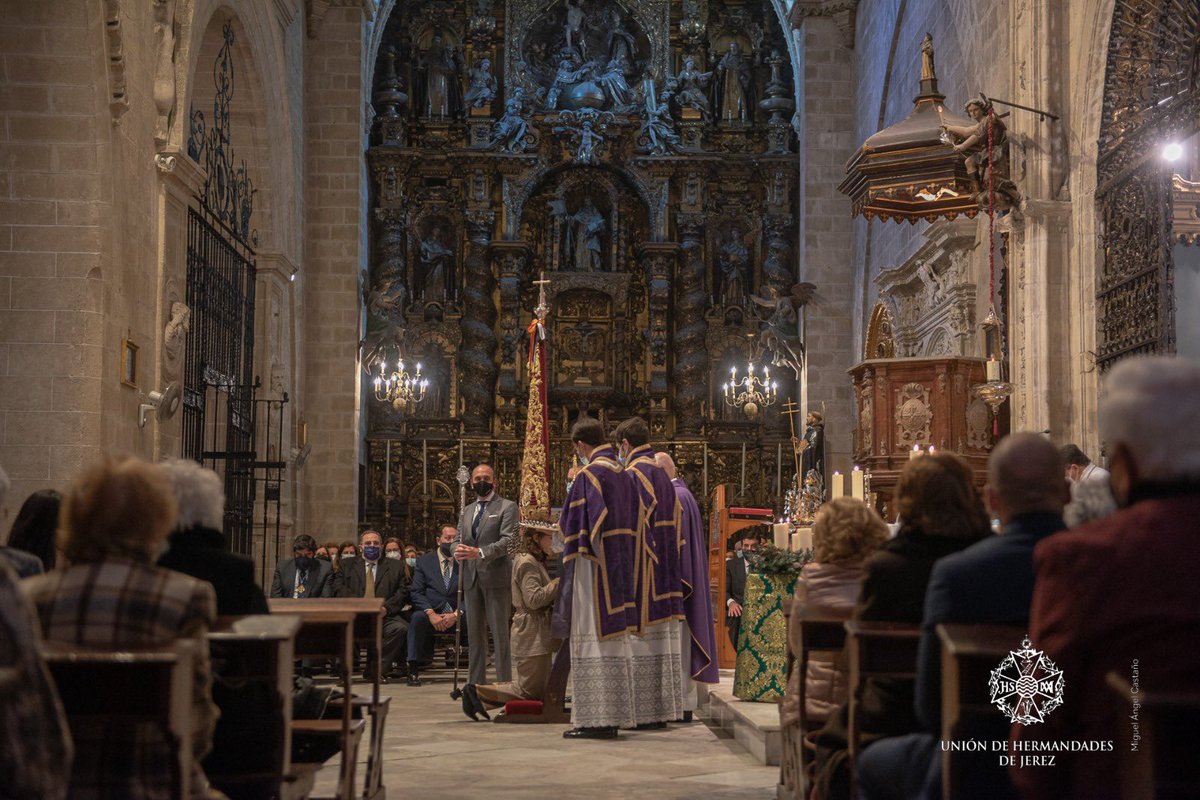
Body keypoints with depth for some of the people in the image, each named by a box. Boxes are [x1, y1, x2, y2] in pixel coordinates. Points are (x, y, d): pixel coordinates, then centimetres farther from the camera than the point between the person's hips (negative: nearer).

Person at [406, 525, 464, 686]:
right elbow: (417, 593, 1)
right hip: (431, 614, 0)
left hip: (458, 616, 1)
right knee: (418, 617, -34)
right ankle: (414, 670, -30)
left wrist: (456, 614, -15)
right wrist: (431, 614, -16)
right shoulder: (424, 561, 10)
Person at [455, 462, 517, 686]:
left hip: (496, 577, -6)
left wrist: (479, 552, -23)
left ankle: (504, 682, -4)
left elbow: (508, 541, -10)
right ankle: (476, 683, 13)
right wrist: (458, 550, -4)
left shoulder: (507, 507, 1)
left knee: (500, 633, -6)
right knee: (475, 634, 8)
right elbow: (460, 541, 22)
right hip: (471, 579, 6)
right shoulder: (467, 511, 20)